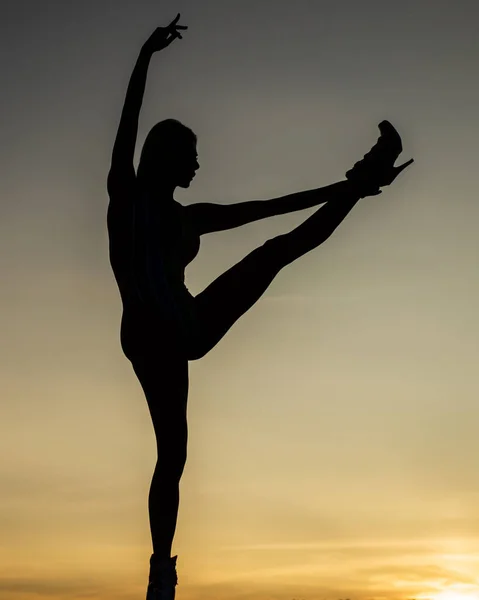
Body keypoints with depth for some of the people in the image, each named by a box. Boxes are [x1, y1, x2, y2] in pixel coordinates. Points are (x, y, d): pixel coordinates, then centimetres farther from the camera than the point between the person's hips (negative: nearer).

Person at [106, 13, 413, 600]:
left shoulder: (189, 217, 20)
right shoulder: (125, 195, 5)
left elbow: (260, 207, 22)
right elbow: (127, 128, -8)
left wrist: (338, 190, 24)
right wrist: (146, 55, -16)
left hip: (188, 328, 5)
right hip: (151, 337, -5)